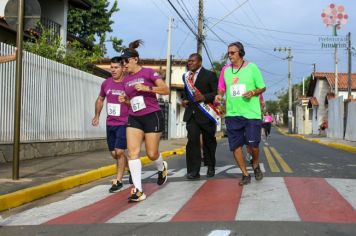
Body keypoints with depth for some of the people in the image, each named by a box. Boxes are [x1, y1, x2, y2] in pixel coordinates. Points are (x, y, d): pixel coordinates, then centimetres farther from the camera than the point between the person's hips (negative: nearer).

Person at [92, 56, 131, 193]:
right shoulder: (106, 83, 6)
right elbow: (100, 99, 22)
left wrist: (127, 101, -18)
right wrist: (97, 116, 16)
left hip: (124, 123, -6)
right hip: (110, 123, 6)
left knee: (119, 151, -12)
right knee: (114, 153, 10)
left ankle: (118, 180, -1)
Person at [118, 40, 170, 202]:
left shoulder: (148, 73, -6)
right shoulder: (126, 79, 11)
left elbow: (166, 90, -9)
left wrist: (146, 88, -20)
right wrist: (124, 100, -1)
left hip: (152, 116, -5)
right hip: (134, 118, 5)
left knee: (152, 154, 1)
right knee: (132, 152, -10)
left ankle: (162, 168, 38)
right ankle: (138, 190, -9)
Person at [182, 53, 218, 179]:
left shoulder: (209, 75, -4)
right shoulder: (186, 76, 14)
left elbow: (217, 93, -9)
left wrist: (204, 97, -23)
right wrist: (184, 100, 8)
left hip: (206, 113, -3)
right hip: (191, 113, 3)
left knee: (208, 141, 10)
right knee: (192, 140, -12)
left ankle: (210, 167, 29)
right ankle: (194, 171, -13)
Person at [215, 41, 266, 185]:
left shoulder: (252, 68, 0)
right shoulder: (225, 69, 8)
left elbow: (262, 87, 5)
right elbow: (221, 88, 13)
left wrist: (253, 92, -15)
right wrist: (219, 95, -9)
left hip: (251, 113, -3)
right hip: (232, 114, 3)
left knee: (253, 143, -4)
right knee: (235, 146, 1)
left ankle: (255, 164, 29)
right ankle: (245, 174, 16)